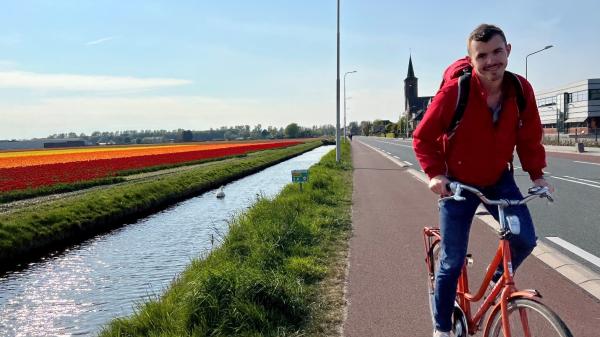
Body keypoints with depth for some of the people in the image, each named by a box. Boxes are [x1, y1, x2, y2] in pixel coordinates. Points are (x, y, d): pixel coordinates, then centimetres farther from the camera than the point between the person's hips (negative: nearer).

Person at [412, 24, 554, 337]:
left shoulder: (521, 89, -12)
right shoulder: (454, 91, -24)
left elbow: (530, 136, 3)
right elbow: (423, 138, -15)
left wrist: (536, 174, -2)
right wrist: (435, 173, -25)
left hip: (499, 179, 4)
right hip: (458, 183, -4)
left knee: (525, 240, -8)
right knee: (452, 261, 1)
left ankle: (499, 278, 28)